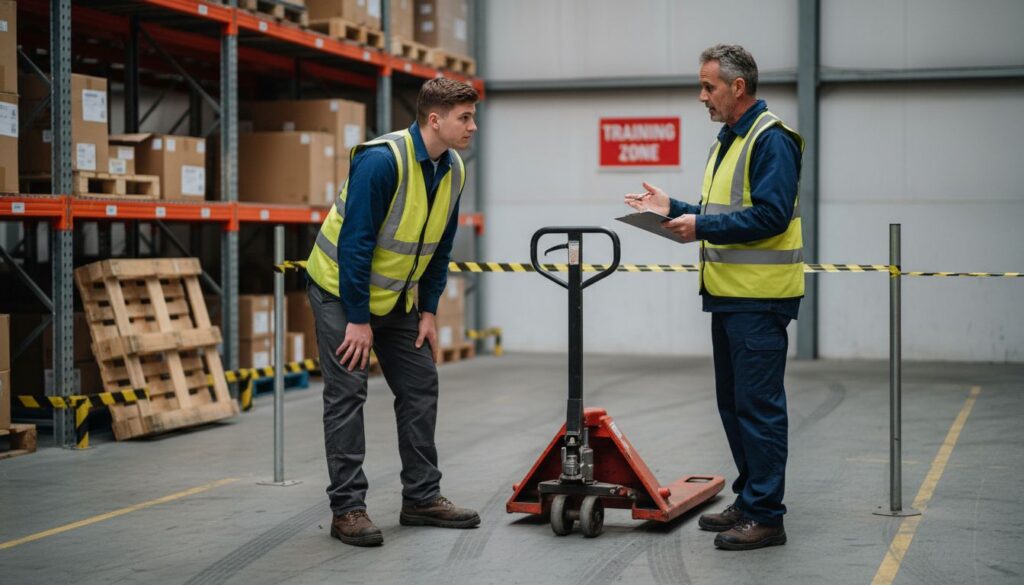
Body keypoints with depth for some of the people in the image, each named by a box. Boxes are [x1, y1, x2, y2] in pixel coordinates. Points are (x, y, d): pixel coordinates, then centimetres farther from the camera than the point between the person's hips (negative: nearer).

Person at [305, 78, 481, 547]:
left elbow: (440, 248, 6)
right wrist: (358, 319, -23)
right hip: (341, 288, -8)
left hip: (395, 295, 8)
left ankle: (422, 498, 16)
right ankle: (347, 509, -1)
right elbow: (355, 242, -26)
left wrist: (428, 311, 2)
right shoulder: (382, 160, -27)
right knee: (347, 393, -7)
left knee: (420, 388, 6)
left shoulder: (453, 171, -4)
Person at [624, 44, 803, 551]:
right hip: (727, 294, 10)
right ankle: (749, 500, 26)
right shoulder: (726, 141, 19)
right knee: (733, 403, 15)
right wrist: (673, 209, 13)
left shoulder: (771, 140, -13)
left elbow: (770, 215, -22)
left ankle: (765, 517, -2)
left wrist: (702, 226, -20)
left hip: (759, 299, -10)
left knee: (758, 406, -7)